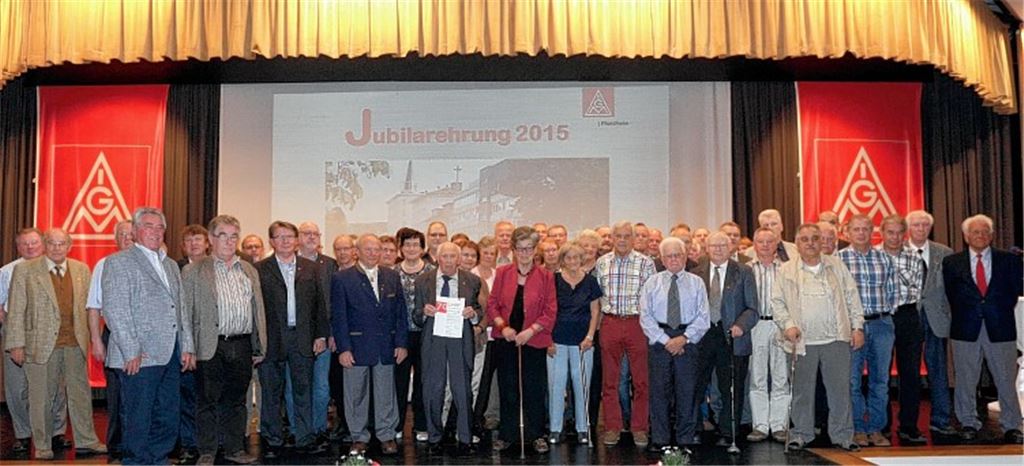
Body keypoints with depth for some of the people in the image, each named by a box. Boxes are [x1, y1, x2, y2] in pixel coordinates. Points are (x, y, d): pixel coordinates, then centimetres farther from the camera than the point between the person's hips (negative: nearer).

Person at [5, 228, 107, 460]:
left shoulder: (82, 270, 9)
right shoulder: (25, 270, 1)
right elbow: (16, 310, -1)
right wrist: (17, 344, -5)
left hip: (75, 344, 3)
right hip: (41, 344, -2)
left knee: (81, 393, 8)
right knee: (41, 397, 7)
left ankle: (86, 441, 18)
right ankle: (42, 446, 19)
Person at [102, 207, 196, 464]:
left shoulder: (171, 265, 19)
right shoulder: (118, 262, -2)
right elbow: (115, 311, -10)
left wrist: (187, 347, 10)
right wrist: (131, 352, -15)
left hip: (171, 355, 7)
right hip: (139, 357, -7)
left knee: (169, 419, 11)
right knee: (138, 421, 1)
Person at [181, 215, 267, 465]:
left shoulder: (250, 271, 14)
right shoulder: (194, 271, 0)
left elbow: (258, 310, 15)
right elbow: (185, 311, -4)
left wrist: (259, 347, 11)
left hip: (242, 346, 4)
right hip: (211, 347, -4)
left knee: (237, 400, 13)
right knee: (207, 400, 3)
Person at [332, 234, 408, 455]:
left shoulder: (392, 277, 8)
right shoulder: (342, 279, -2)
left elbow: (401, 312, 9)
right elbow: (338, 317, -5)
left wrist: (402, 343, 2)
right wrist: (344, 348, -11)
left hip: (386, 346, 3)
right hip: (357, 347, -2)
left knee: (386, 393, 9)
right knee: (356, 394, 7)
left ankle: (387, 436, 21)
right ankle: (359, 437, 21)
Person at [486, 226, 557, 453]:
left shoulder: (545, 276, 0)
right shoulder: (502, 273, 4)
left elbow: (550, 311, -2)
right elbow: (492, 305, 5)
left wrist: (531, 330, -13)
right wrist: (503, 326, -10)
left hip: (534, 341, -1)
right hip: (505, 340, 1)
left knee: (534, 390, 4)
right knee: (507, 388, 8)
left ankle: (536, 435, 18)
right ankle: (506, 434, 20)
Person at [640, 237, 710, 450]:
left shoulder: (696, 283, 7)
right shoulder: (652, 283, 7)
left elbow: (703, 317, 0)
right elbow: (645, 317, 0)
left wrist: (684, 338, -12)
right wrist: (665, 340, -10)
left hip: (688, 341, 0)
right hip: (659, 340, 0)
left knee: (687, 390, 3)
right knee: (659, 390, 2)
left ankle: (685, 439, 13)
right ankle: (659, 439, 10)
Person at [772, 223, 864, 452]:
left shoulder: (836, 265, 12)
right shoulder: (785, 271, 6)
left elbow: (851, 296, 11)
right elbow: (777, 302, 5)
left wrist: (857, 326, 4)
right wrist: (788, 325, -9)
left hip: (836, 339, 1)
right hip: (803, 341, -1)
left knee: (840, 388, 3)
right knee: (802, 390, 4)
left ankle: (842, 435, 14)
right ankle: (801, 434, 16)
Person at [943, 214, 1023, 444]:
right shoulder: (951, 262, 4)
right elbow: (950, 295, 7)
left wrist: (1002, 311, 0)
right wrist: (962, 314, 1)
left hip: (1000, 329, 0)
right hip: (966, 329, 0)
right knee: (965, 381, 7)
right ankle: (969, 423, 19)